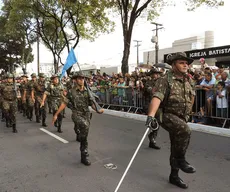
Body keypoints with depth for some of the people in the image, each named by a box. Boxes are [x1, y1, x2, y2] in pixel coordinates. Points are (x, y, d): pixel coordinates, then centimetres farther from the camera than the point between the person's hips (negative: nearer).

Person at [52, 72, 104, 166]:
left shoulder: (87, 91, 6)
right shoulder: (71, 92, -4)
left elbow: (91, 103, 8)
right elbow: (64, 103, -2)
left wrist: (98, 110, -9)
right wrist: (56, 114, -4)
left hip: (86, 114, 4)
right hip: (76, 114, -4)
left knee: (84, 132, 8)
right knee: (85, 126, -33)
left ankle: (84, 156, 23)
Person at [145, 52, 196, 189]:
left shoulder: (189, 80, 8)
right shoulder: (165, 80, -14)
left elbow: (192, 96, 25)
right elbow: (157, 97, -30)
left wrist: (188, 113, 30)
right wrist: (151, 115, -46)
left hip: (182, 118, 7)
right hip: (167, 115, -7)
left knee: (176, 149, 13)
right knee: (185, 131, -34)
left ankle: (174, 176, 30)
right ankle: (181, 159, -11)